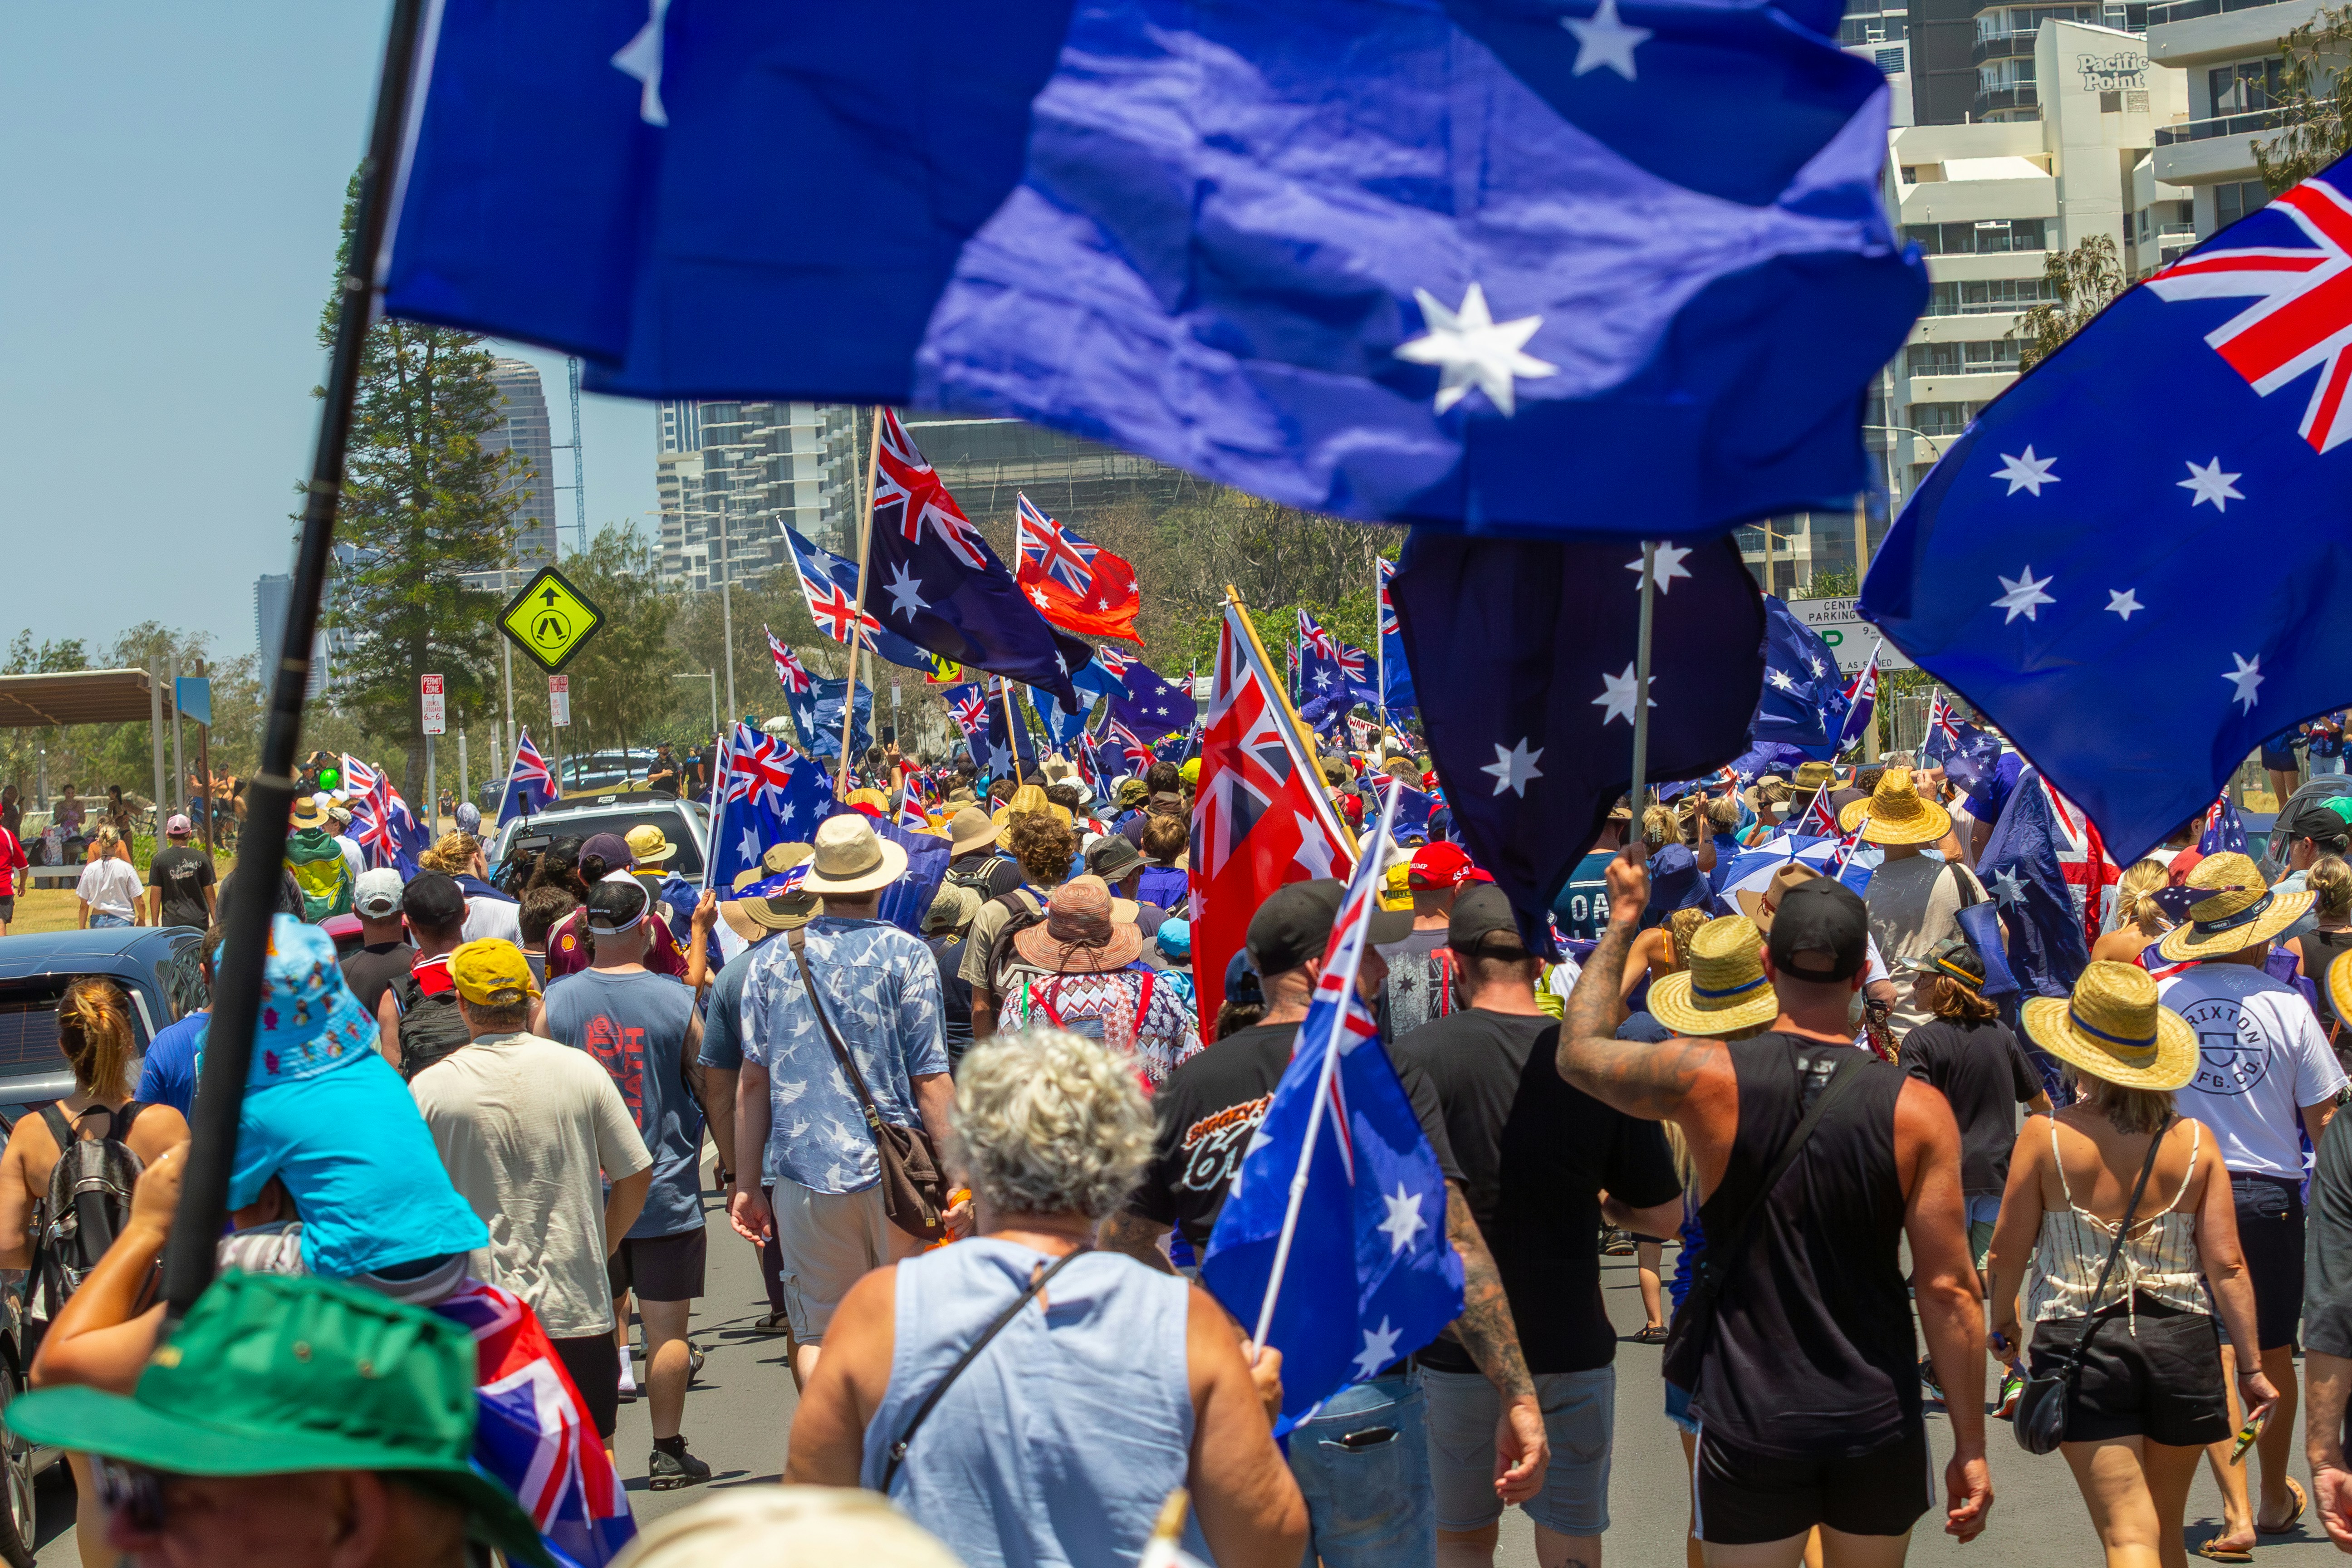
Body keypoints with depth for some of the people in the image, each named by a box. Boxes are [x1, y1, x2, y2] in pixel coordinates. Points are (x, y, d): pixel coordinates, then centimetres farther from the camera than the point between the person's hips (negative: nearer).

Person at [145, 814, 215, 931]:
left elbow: (155, 896, 0)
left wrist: (155, 925, 7)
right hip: (199, 921, 1)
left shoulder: (159, 859, -2)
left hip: (171, 922, -1)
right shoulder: (201, 858, 0)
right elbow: (209, 894, 3)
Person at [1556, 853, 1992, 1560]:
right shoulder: (1917, 1110, -10)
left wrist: (1622, 919, 20)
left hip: (1750, 1422, -1)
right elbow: (1950, 1290, -9)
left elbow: (1579, 1052, 9)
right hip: (1878, 1422, 1)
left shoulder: (1710, 1079, -11)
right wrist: (1970, 1448, 0)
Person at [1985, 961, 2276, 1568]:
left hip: (2081, 1342, -3)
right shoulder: (2195, 1140, 0)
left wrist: (2002, 1319, 19)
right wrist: (2250, 1365, 6)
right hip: (2180, 1343, 3)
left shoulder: (2047, 1136, -7)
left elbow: (2009, 1249, 0)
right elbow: (2226, 1264, -2)